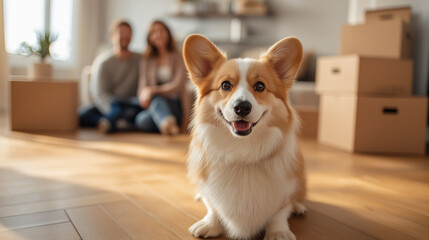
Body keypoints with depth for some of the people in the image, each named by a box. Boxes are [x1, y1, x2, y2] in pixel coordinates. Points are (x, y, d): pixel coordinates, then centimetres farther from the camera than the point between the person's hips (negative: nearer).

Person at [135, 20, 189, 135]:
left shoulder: (177, 57, 9)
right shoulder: (146, 60, 18)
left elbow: (178, 85, -4)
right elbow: (143, 85, 8)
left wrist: (152, 90, -14)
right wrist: (143, 97, -16)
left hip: (174, 105, -2)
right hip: (152, 105, 2)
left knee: (155, 98, -37)